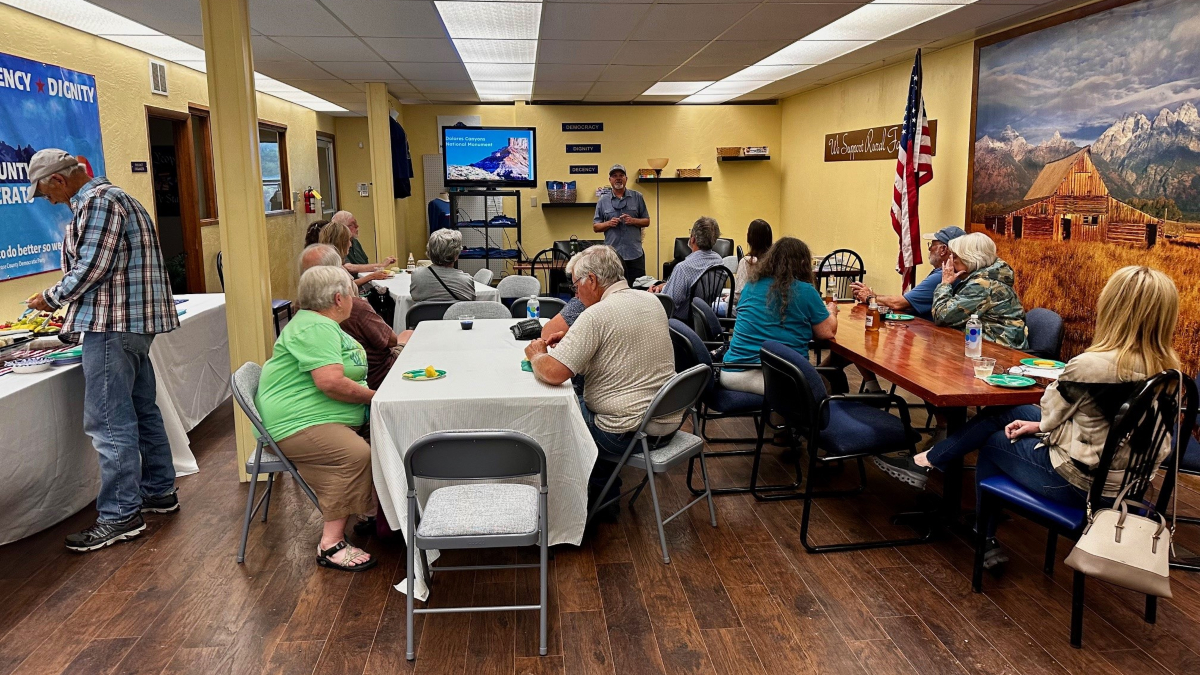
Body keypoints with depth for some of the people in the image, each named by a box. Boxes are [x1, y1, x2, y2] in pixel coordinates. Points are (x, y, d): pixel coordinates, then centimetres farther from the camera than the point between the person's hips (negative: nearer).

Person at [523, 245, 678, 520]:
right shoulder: (652, 301, 6)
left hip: (631, 432, -8)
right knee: (583, 402, 27)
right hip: (669, 421, 8)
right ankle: (605, 497, 34)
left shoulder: (597, 315, -20)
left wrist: (536, 355, -3)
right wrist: (572, 340, 14)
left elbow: (553, 373, -25)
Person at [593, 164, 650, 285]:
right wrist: (609, 223, -10)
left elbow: (646, 221, 9)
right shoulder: (603, 201, 9)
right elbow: (595, 227, 9)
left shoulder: (637, 197, 9)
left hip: (635, 253, 0)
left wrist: (633, 221, -9)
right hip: (613, 254, 0)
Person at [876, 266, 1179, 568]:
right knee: (1000, 412, 14)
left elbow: (1051, 412, -9)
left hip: (1079, 482, -8)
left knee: (992, 442, 19)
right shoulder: (1165, 367, -4)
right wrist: (1041, 425, 10)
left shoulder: (1091, 365, -28)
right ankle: (927, 462, 26)